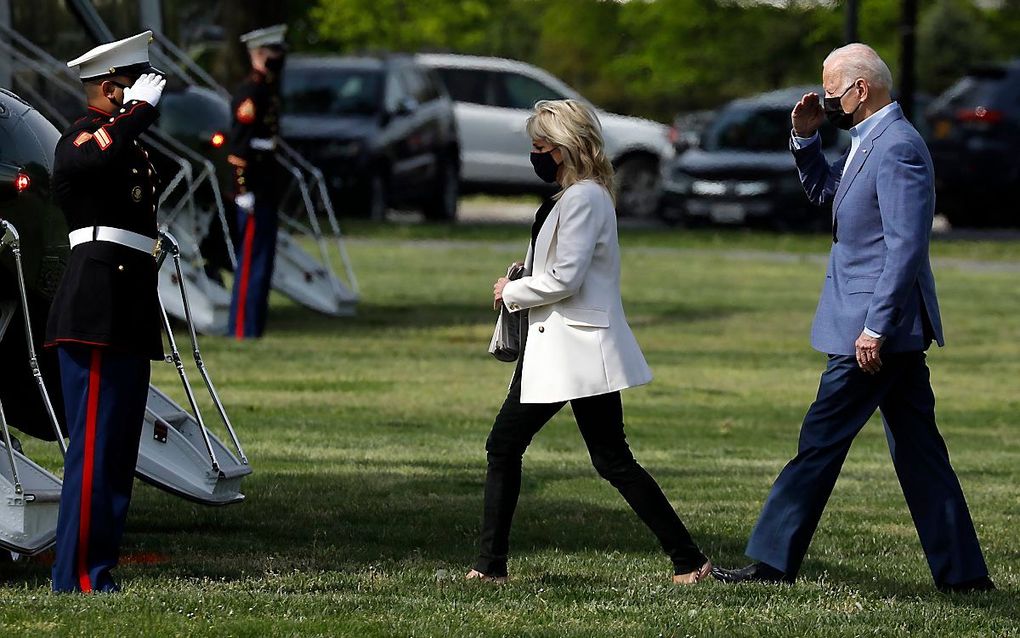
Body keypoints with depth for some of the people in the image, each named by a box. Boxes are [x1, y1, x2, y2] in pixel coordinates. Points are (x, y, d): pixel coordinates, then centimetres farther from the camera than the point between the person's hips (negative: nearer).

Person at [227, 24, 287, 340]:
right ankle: (244, 329, -5)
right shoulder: (250, 93, -15)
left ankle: (253, 326, 17)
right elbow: (238, 145, -20)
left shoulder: (269, 90, 16)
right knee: (252, 258, -8)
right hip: (254, 192, -10)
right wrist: (244, 191, -23)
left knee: (263, 258, 12)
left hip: (268, 191, 10)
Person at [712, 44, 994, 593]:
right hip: (894, 328, 10)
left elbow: (905, 247, -23)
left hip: (874, 326, -10)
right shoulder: (868, 142, 14)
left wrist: (875, 327, -25)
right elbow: (823, 191, 30)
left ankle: (772, 562, 2)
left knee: (821, 442, -4)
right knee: (917, 450, 10)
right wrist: (805, 139, 12)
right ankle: (963, 573, 11)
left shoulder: (897, 147, -18)